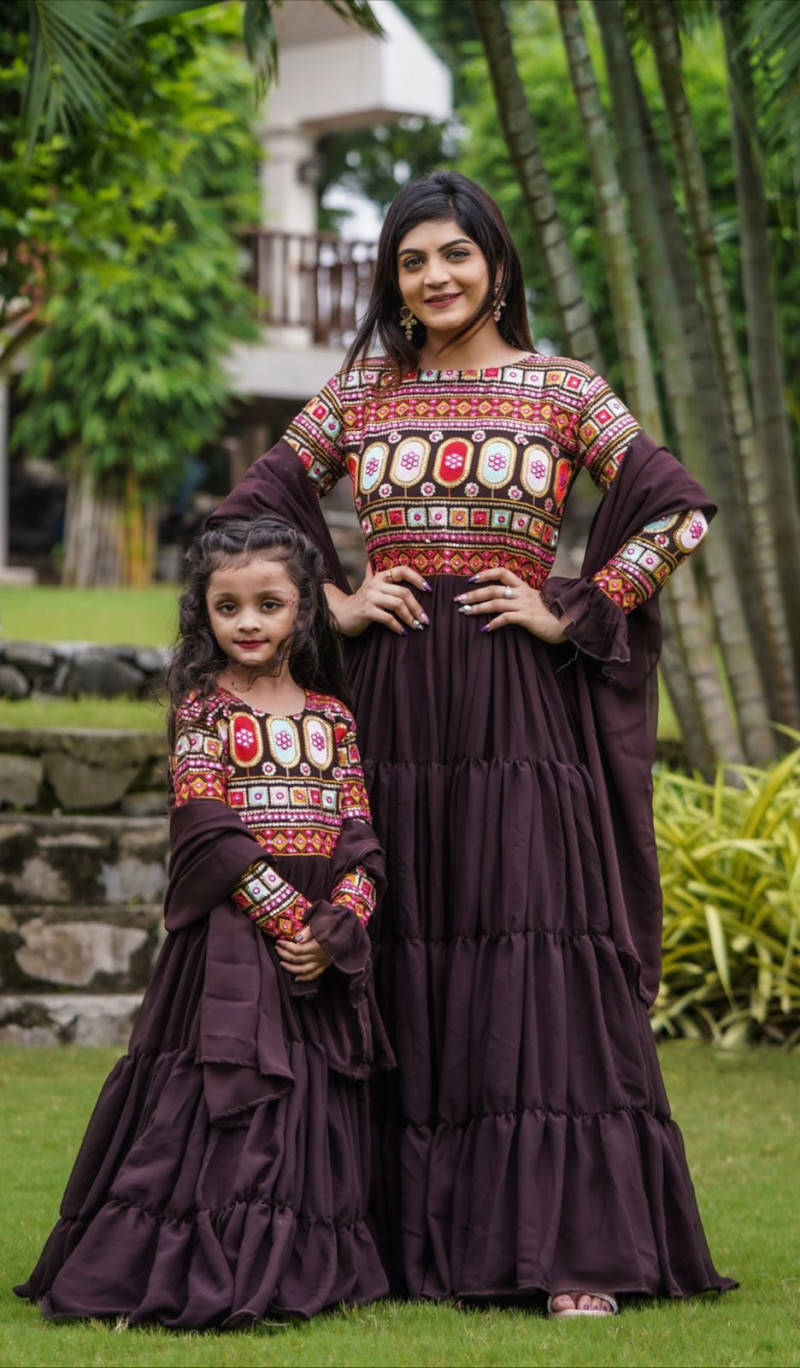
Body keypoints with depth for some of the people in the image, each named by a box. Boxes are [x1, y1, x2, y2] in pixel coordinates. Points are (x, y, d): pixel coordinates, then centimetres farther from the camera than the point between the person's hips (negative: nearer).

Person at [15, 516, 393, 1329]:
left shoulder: (330, 716, 11)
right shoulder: (203, 707, 0)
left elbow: (361, 842, 5)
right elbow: (213, 836, -11)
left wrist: (334, 928, -11)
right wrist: (289, 918, -16)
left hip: (321, 948, 4)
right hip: (229, 944, -4)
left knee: (310, 1107, 6)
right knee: (225, 1105, -7)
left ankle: (301, 1269, 15)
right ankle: (203, 1270, -2)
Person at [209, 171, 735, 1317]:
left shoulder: (564, 391, 4)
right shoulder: (361, 391, 11)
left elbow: (679, 509, -2)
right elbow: (256, 504, 15)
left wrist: (570, 616, -6)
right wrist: (334, 602, 3)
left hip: (520, 702, -2)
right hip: (391, 702, 3)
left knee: (537, 942, -7)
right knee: (401, 953, 2)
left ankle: (572, 1244, -6)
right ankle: (406, 1236, 9)